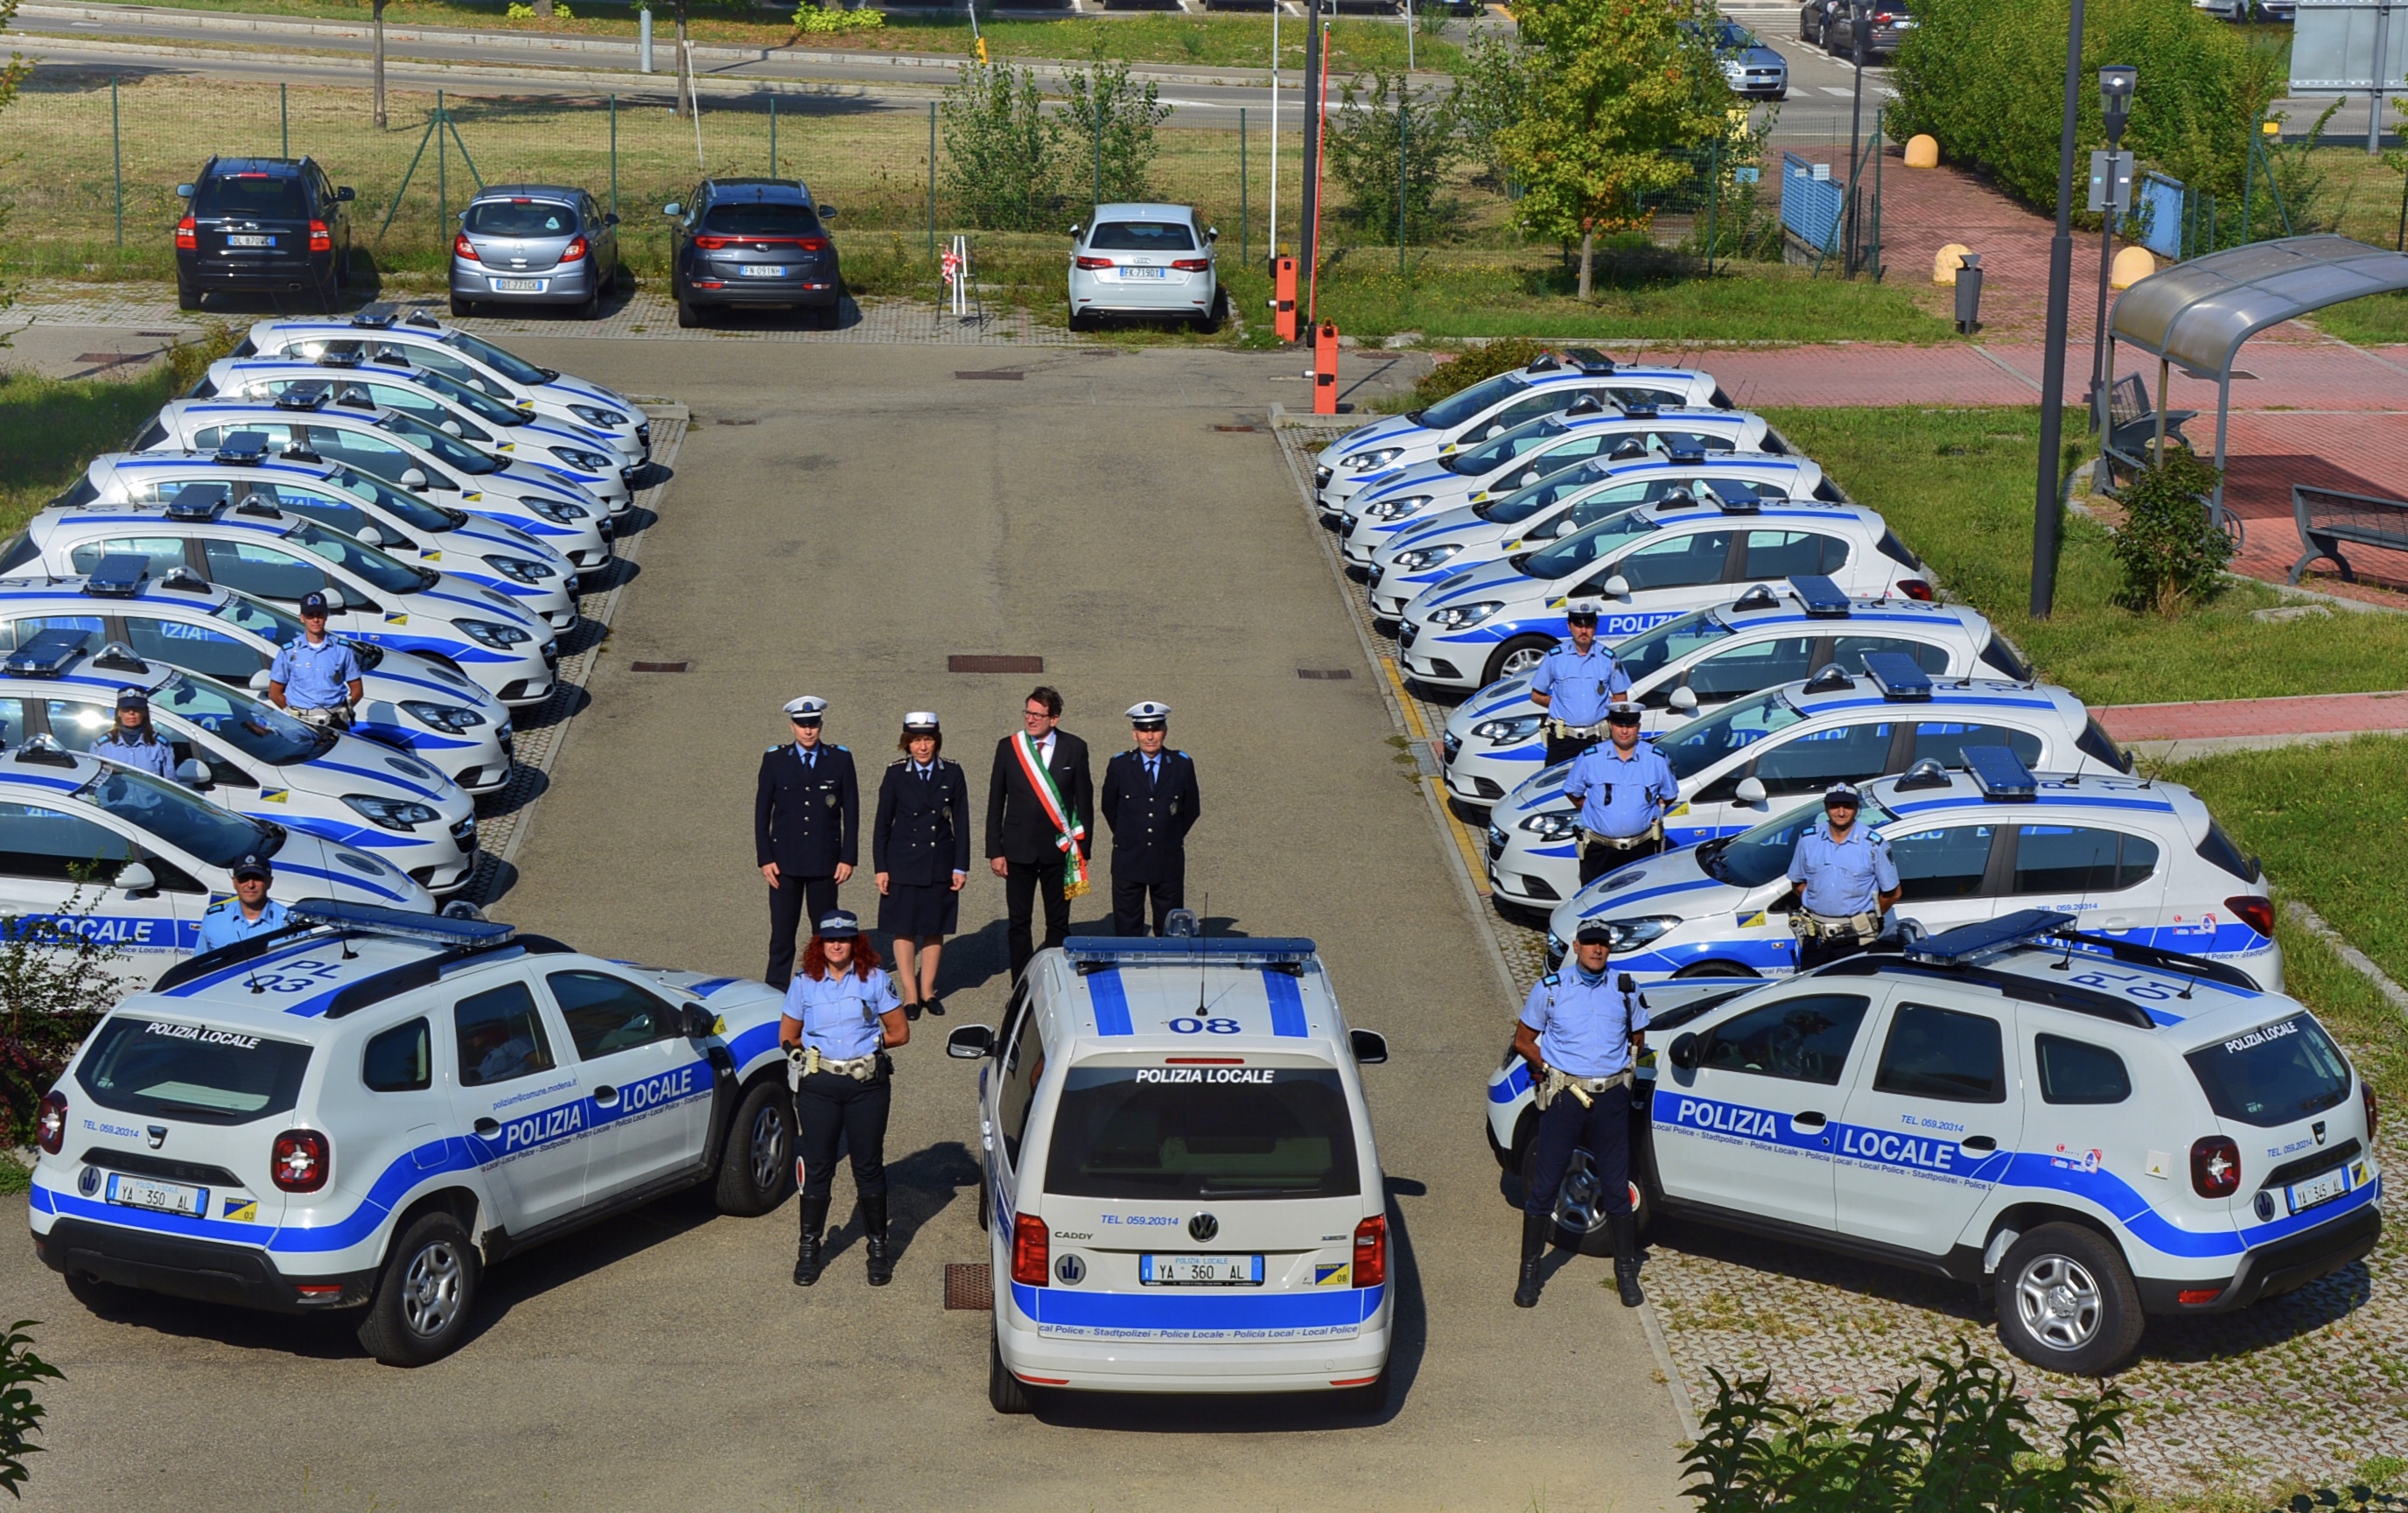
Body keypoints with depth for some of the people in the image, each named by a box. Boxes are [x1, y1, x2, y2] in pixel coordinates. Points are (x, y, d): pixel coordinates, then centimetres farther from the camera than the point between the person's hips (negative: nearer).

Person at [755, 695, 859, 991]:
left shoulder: (840, 759, 3)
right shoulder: (775, 759, 3)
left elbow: (851, 811, 4)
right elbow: (762, 812, 4)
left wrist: (848, 858, -2)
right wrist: (765, 858, -3)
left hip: (825, 861, 1)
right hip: (785, 861, 0)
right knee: (782, 931, -2)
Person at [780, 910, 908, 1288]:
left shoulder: (875, 980, 1)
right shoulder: (804, 983, 4)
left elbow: (900, 1033, 4)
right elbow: (787, 1036, 11)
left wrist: (866, 1042, -2)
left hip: (867, 1084, -1)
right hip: (818, 1085, 1)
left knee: (868, 1166, 5)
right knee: (816, 1167, 3)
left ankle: (878, 1247, 15)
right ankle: (808, 1249, 14)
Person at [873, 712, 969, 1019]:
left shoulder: (952, 773, -1)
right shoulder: (896, 773, -4)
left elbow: (961, 822, 3)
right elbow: (882, 823, 0)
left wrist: (961, 866, -1)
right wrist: (880, 867, -3)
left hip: (940, 864, 1)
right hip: (903, 863, -1)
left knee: (935, 929, 9)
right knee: (904, 930, 2)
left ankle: (928, 990, 21)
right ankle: (910, 995, 10)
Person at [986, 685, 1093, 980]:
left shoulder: (1074, 748, -1)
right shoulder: (1008, 747, 0)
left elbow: (1085, 800, 3)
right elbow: (995, 802, 4)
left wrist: (1083, 847, 1)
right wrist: (995, 850, 0)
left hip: (1059, 848, 0)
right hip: (1019, 848, 0)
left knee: (1058, 923, 6)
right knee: (1019, 923, 3)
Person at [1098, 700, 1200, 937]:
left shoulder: (1182, 765, 1)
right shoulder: (1119, 765, 0)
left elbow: (1191, 808, 12)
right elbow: (1109, 808, 12)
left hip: (1169, 862, 0)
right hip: (1128, 862, 0)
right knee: (1127, 929, 1)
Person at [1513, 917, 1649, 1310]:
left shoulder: (1624, 990, 6)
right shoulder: (1550, 988, 1)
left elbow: (1638, 1041, 19)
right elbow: (1523, 1039, 9)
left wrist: (1621, 1066, 6)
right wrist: (1550, 1069, 0)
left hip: (1611, 1098, 1)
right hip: (1564, 1097, -1)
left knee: (1617, 1188, 6)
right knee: (1544, 1186, 0)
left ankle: (1626, 1271, 19)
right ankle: (1530, 1272, 10)